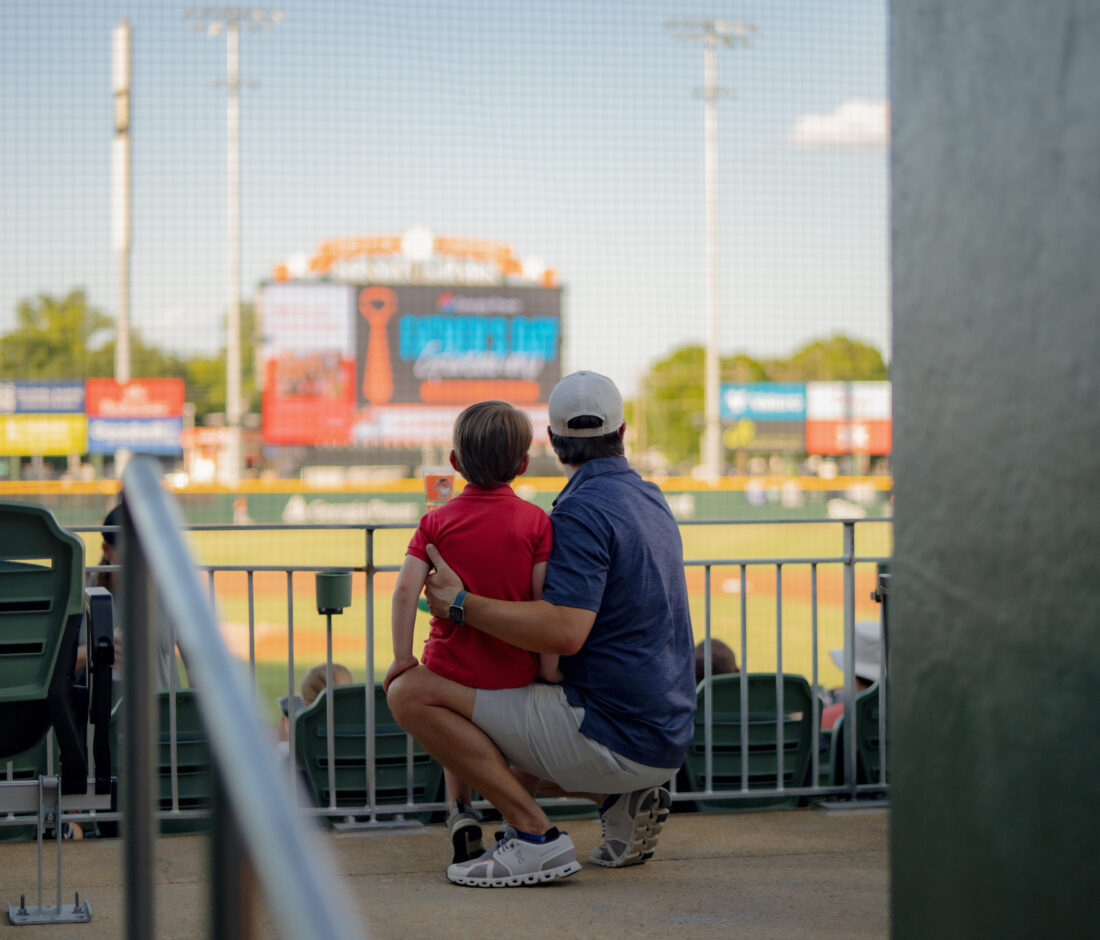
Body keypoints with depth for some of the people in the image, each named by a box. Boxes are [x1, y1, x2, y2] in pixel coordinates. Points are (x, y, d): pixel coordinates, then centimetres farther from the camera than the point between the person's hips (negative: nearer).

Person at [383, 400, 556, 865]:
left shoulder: (437, 521, -2)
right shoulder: (536, 521, -5)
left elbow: (406, 589, -12)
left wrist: (402, 658, -7)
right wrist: (550, 669, -6)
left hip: (451, 667, 1)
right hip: (516, 673, -1)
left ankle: (459, 808, 15)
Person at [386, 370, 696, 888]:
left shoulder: (583, 510, -15)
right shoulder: (650, 499, 13)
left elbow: (564, 632, -28)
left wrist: (460, 603, -18)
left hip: (613, 739, -9)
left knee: (412, 693, -13)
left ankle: (535, 835, -17)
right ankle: (623, 798, 10)